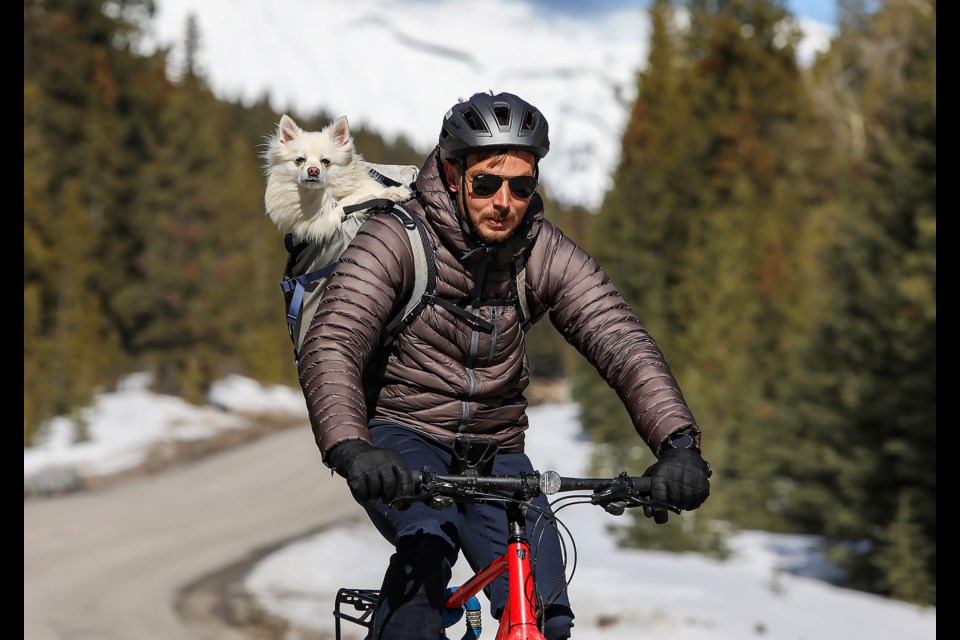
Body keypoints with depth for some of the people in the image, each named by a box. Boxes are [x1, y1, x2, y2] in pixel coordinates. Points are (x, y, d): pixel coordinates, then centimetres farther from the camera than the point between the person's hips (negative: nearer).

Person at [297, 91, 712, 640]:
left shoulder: (547, 254, -8)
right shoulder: (395, 240, -17)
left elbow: (621, 340, -18)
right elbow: (329, 348, -28)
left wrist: (679, 443, -35)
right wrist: (351, 449, -47)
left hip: (495, 451, 3)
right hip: (401, 438, -3)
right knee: (430, 543, -34)